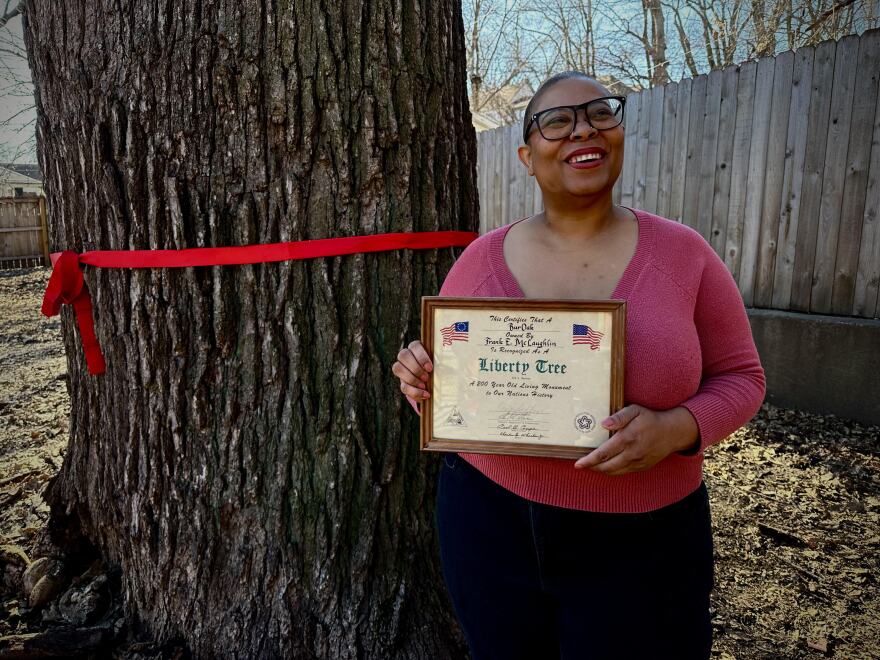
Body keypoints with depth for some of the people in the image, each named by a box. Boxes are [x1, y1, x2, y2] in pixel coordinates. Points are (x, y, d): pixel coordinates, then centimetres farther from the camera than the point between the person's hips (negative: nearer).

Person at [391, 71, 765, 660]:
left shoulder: (683, 252, -5)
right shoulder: (482, 258, -2)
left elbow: (739, 376, 1)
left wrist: (677, 429, -18)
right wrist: (421, 378, -16)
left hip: (642, 541, -1)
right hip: (488, 522, 2)